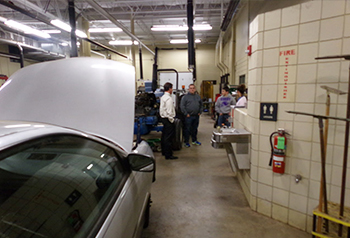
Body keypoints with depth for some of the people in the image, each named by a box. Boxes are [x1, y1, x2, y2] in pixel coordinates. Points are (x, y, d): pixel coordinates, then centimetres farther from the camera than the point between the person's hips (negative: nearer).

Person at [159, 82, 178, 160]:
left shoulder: (162, 97, 12)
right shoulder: (169, 98, -18)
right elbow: (169, 111, -22)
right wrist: (171, 120, -13)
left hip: (163, 118, 10)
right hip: (168, 119, -10)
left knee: (164, 135, 18)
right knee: (168, 137, -5)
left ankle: (164, 151, 30)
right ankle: (168, 155, 0)